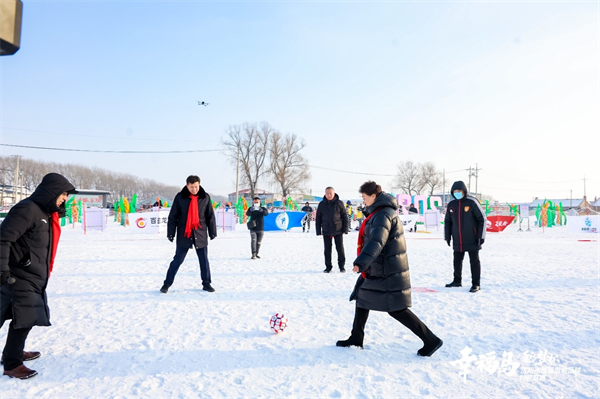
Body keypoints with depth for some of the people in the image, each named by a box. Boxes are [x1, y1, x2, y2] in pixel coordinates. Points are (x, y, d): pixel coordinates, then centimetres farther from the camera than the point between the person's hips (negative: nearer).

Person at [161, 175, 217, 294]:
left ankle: (206, 283, 20)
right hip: (184, 234, -1)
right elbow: (173, 216, -1)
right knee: (177, 260, 3)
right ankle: (167, 284, 15)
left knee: (204, 260, 7)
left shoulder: (205, 197, 0)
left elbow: (210, 216, 6)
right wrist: (171, 233, -5)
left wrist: (212, 232, 5)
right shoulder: (180, 197, -4)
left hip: (201, 234, 2)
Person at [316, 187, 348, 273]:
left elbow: (345, 216, 1)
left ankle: (341, 266, 18)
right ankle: (328, 266, 20)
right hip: (326, 231, 2)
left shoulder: (339, 203, -2)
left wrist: (345, 229, -4)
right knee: (327, 250, 8)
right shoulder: (321, 204, 3)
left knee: (340, 249, 4)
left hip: (338, 231, -2)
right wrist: (318, 231, 2)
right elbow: (318, 218, 6)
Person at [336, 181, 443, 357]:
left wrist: (360, 262, -44)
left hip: (388, 273, -10)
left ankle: (431, 341, 6)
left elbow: (376, 242, -35)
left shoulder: (383, 215, -21)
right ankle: (356, 338, 29)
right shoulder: (379, 212, 11)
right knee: (362, 298, 16)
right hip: (376, 270, 10)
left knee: (397, 310, -4)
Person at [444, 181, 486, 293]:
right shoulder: (451, 205, 4)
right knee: (457, 261, 13)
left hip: (472, 240, -4)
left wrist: (481, 236, -10)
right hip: (457, 241, 5)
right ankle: (457, 281, 28)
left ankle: (476, 284, 13)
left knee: (474, 262, 4)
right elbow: (447, 221, 14)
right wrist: (447, 236, 10)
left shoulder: (472, 202, -9)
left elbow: (482, 219, -6)